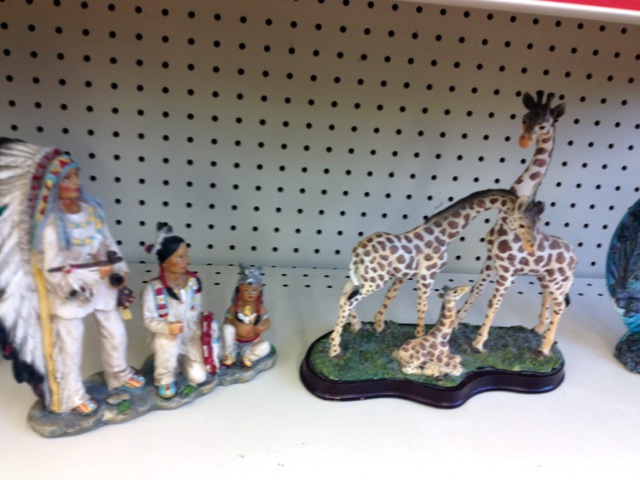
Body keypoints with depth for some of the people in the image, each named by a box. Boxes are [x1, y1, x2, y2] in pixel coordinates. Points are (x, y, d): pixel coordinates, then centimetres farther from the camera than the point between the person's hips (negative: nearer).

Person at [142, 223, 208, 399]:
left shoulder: (193, 282, -9)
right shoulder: (153, 288, -20)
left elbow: (197, 312, 2)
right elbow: (149, 320, -16)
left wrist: (198, 334, -5)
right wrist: (167, 328, -33)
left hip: (191, 335, 3)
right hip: (166, 335, -3)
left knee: (198, 377, -5)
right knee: (167, 343, -39)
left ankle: (182, 359, 30)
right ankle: (164, 380, -6)